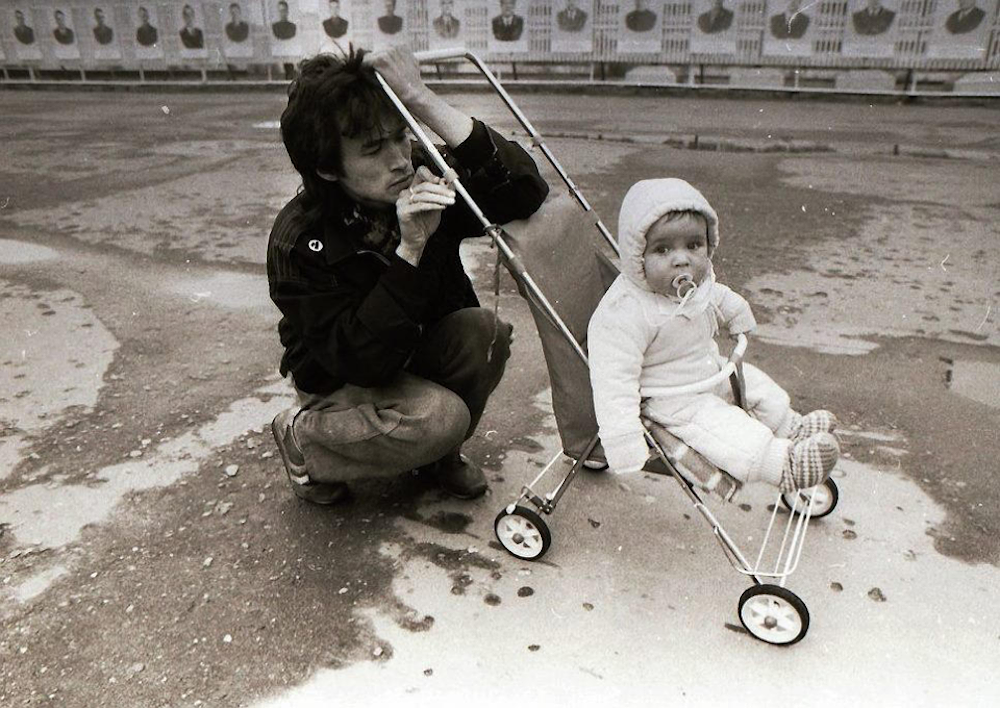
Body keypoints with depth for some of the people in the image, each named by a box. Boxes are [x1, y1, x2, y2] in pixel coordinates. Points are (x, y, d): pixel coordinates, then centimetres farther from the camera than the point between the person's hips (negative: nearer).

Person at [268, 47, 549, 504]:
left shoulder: (423, 181, -17)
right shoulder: (298, 242, -28)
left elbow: (525, 192, -30)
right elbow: (363, 361, -33)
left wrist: (424, 102, -37)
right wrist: (410, 248, -43)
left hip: (422, 355, 5)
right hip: (343, 384, -4)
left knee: (482, 330, -27)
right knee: (440, 417, -33)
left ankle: (441, 454, 1)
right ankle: (300, 436, -2)